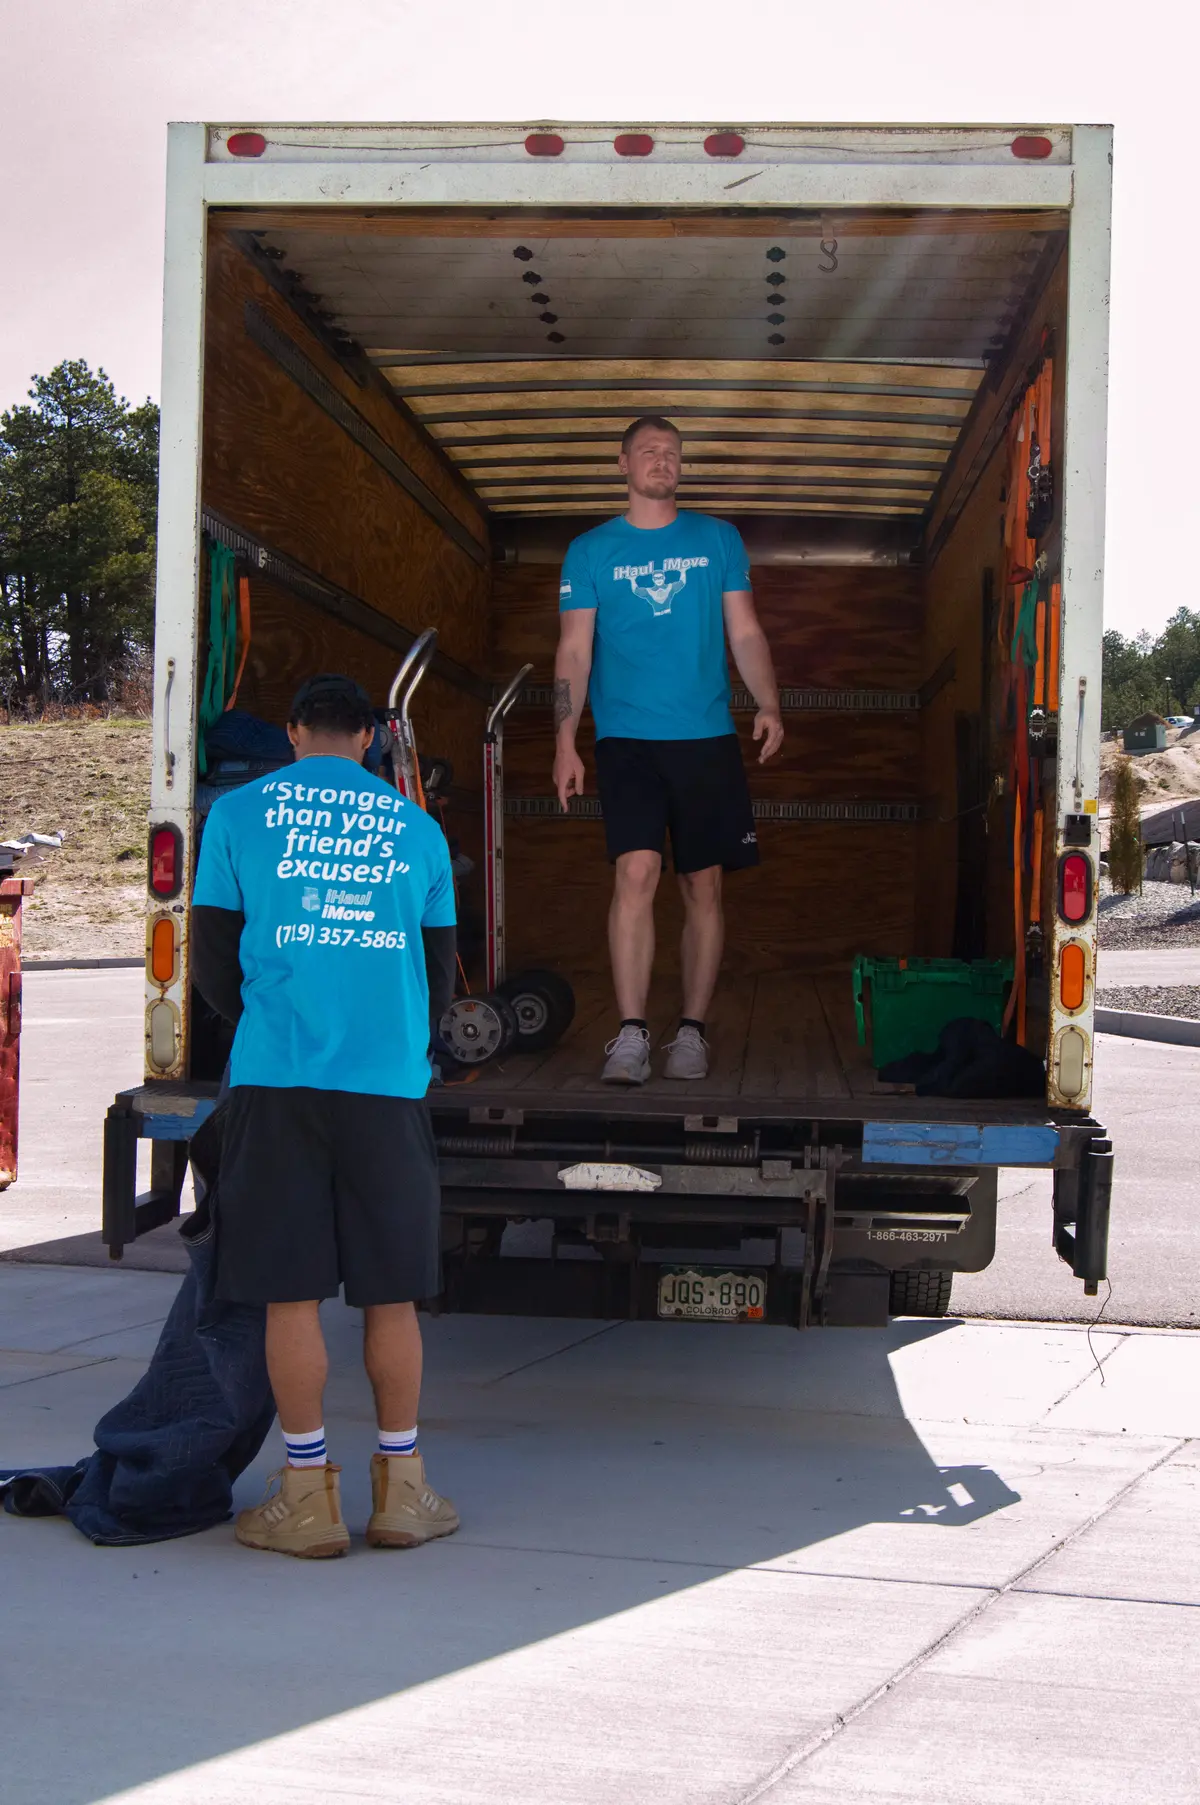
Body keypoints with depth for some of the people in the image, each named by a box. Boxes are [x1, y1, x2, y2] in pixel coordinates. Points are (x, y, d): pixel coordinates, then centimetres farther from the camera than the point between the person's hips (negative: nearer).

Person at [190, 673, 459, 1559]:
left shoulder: (240, 814, 5)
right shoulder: (417, 829, 11)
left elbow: (212, 960, 7)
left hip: (277, 1078, -1)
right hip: (388, 1084, 2)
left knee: (290, 1290, 4)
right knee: (390, 1291, 9)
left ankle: (310, 1495, 8)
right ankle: (401, 1488, 15)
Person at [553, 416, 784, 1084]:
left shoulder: (718, 539, 12)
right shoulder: (591, 550, 9)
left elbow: (746, 633, 11)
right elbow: (574, 650, 7)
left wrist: (769, 705, -6)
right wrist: (566, 743, -3)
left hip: (707, 737, 2)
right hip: (627, 738, -2)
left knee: (704, 886, 2)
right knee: (637, 873, -16)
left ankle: (693, 1031, 11)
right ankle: (631, 1035, -15)